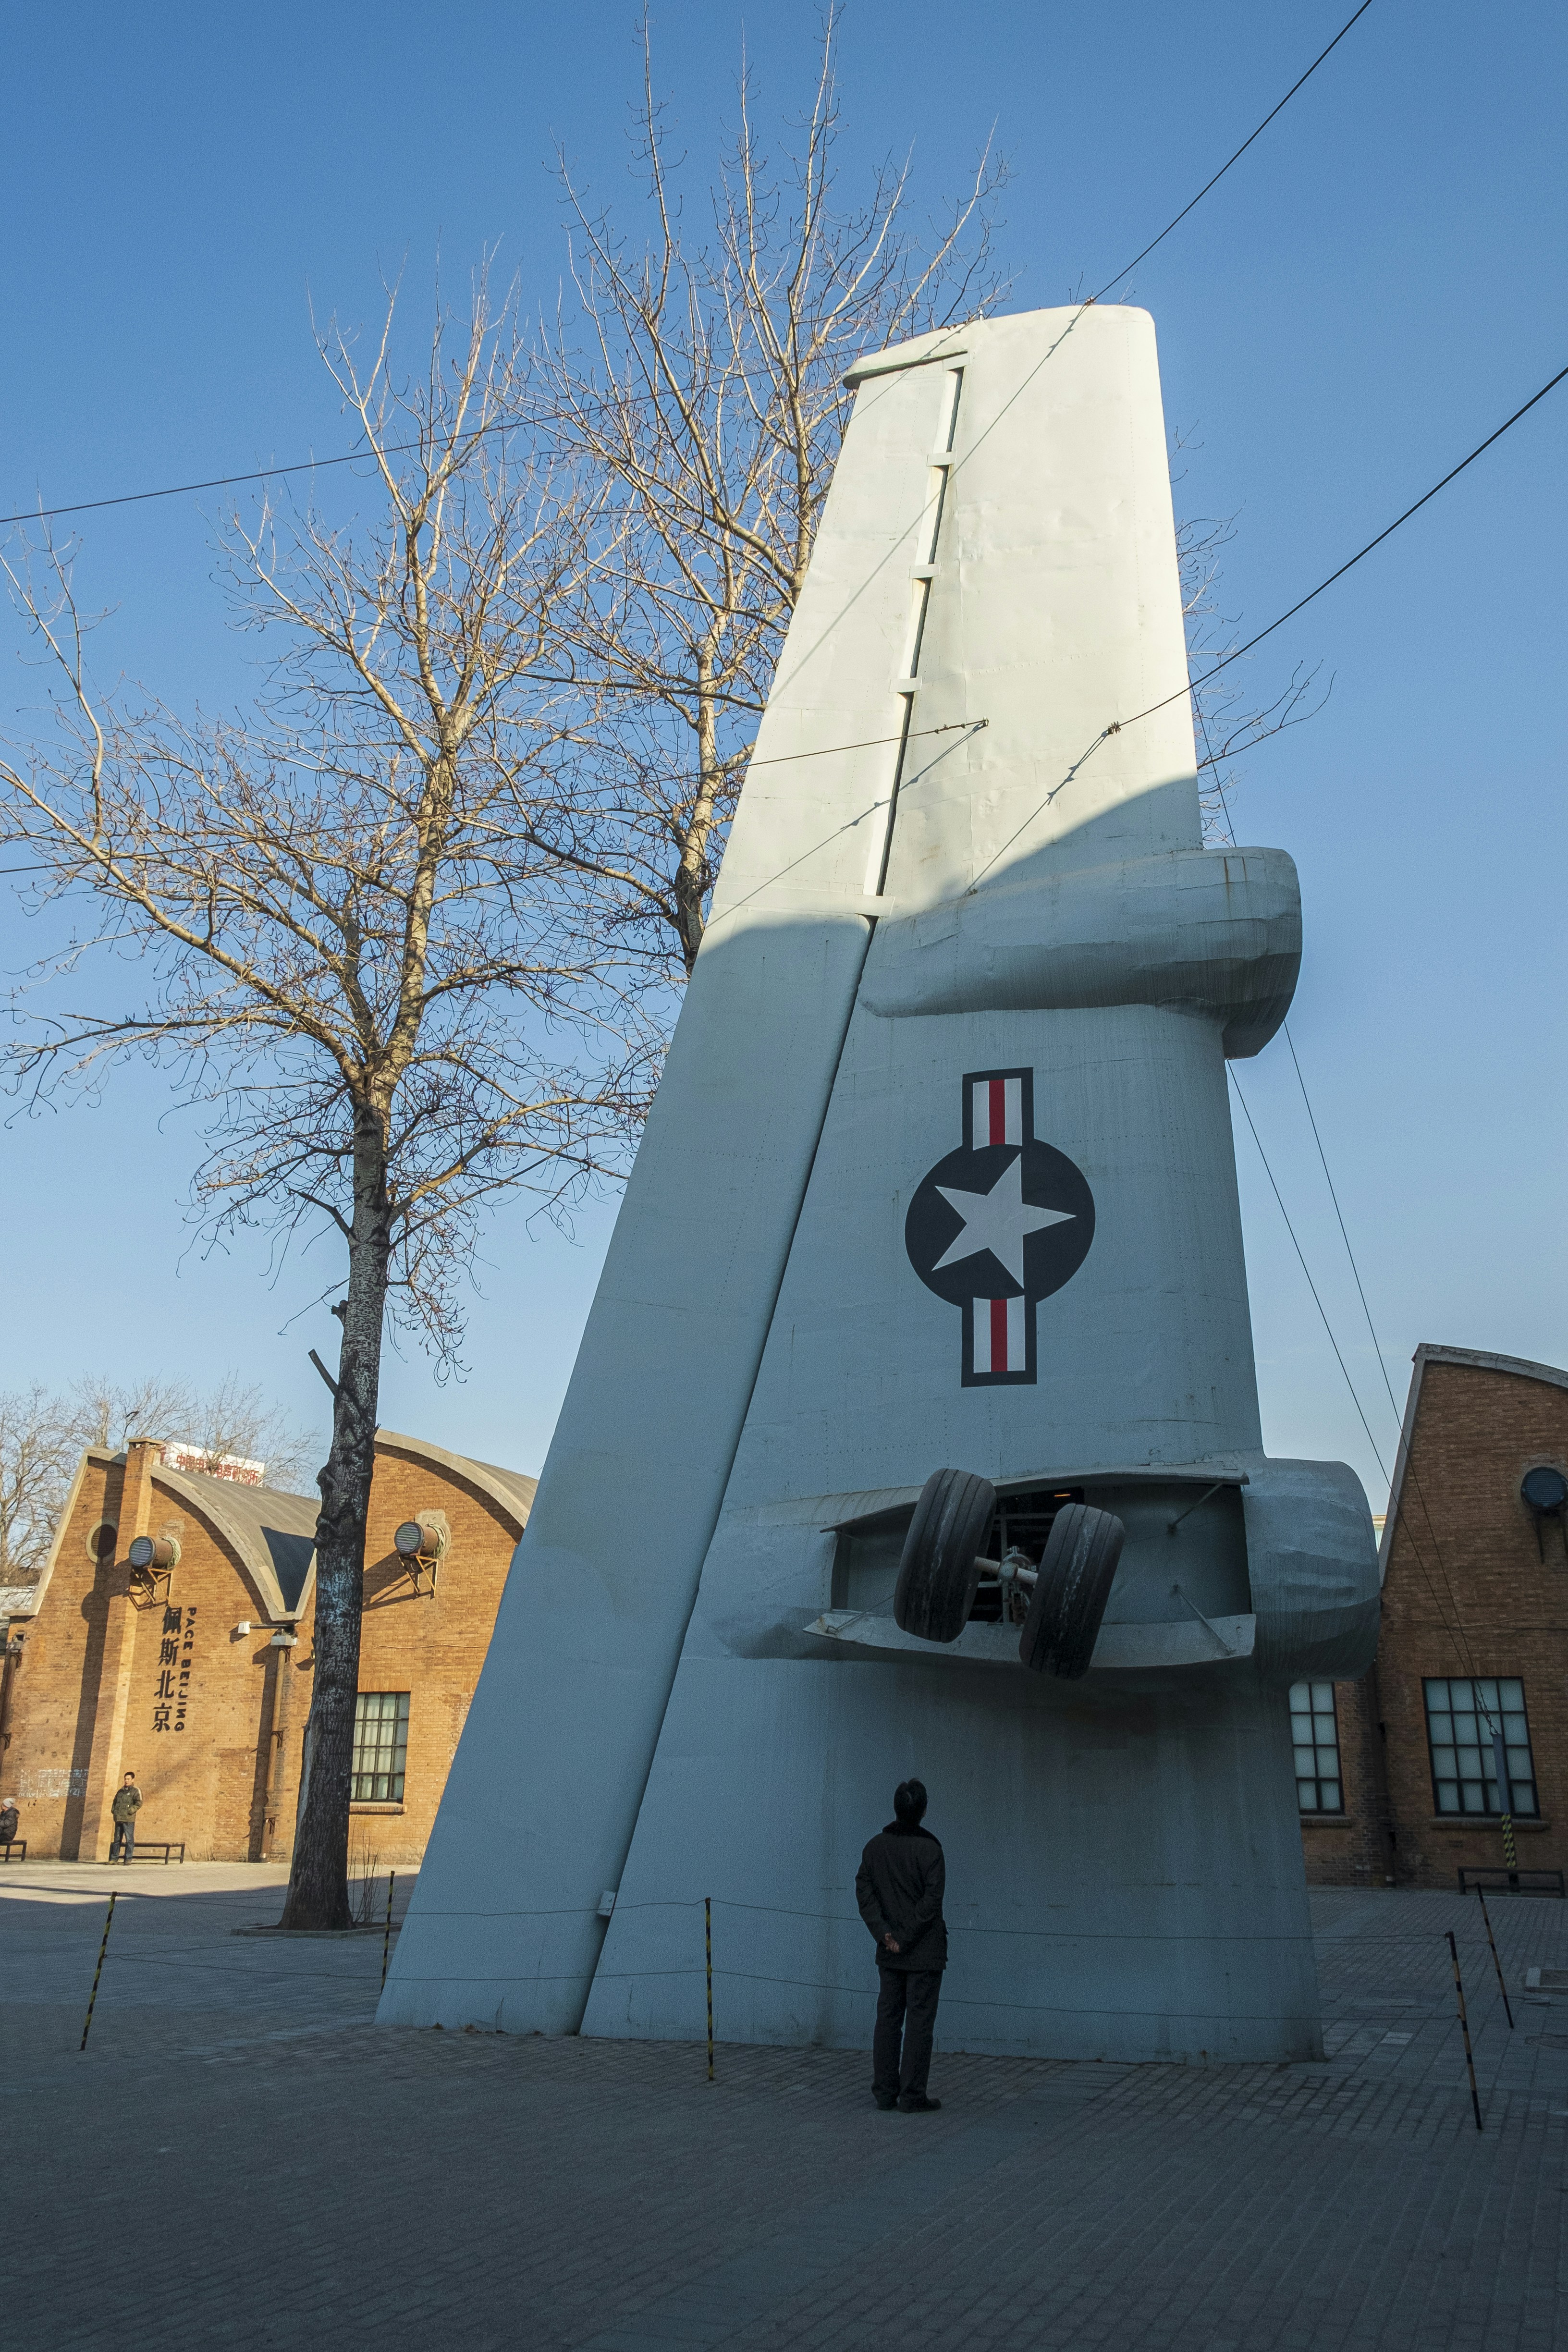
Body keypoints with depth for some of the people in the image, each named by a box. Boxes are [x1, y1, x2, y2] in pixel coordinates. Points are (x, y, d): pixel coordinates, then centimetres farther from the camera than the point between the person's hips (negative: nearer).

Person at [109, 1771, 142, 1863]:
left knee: (129, 1840, -5)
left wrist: (130, 1811, -17)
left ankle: (128, 1859, -3)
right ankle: (114, 1858, 16)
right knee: (117, 1839, 10)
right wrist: (114, 1810, 14)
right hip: (118, 1819, 6)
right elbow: (115, 1801, 30)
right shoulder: (121, 1791, 19)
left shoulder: (136, 1791, 1)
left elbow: (139, 1803, -10)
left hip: (129, 1820, -6)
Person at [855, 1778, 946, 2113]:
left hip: (888, 1954, 5)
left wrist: (885, 1934, -6)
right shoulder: (929, 1849, -12)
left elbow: (864, 1891, -1)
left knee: (888, 2019, 12)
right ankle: (912, 2096, 2)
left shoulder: (875, 1847, 4)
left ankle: (884, 2092, 15)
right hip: (925, 1953, -5)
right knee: (919, 2022, 1)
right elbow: (931, 1900, -18)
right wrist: (905, 1939, -12)